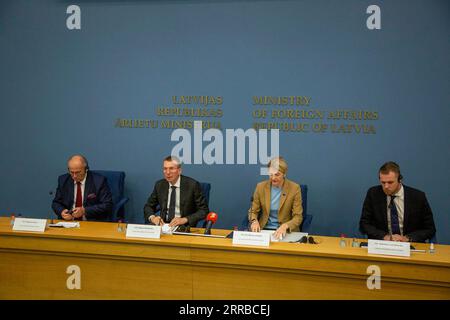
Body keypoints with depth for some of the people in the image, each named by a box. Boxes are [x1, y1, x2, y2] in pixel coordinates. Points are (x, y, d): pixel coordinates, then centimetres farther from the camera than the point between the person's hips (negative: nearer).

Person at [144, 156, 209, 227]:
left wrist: (184, 219, -21)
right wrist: (152, 217, -9)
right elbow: (148, 206, 14)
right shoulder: (159, 185, 5)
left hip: (184, 227, -3)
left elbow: (204, 211, -7)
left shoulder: (192, 185, -8)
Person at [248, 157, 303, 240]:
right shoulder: (261, 186, 0)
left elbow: (298, 217, -7)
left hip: (286, 231, -3)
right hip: (264, 230, 3)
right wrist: (254, 221, -15)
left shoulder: (294, 188, -7)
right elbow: (253, 211, 7)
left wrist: (285, 226, -26)